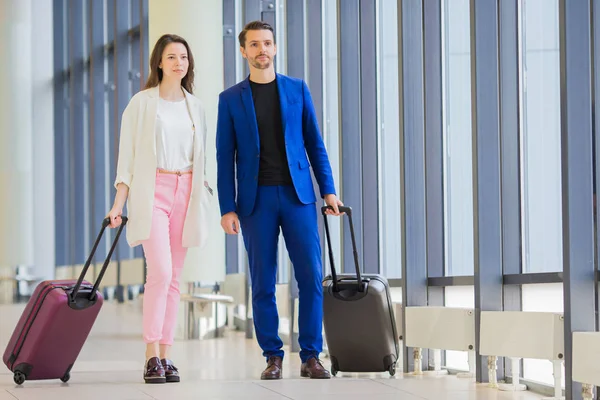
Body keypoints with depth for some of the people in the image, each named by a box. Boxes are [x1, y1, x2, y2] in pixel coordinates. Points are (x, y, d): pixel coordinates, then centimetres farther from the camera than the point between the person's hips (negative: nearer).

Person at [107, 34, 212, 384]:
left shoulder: (195, 106, 14)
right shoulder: (142, 103, 2)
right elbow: (127, 155, 0)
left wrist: (205, 198, 11)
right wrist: (119, 203, -6)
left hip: (186, 192, 4)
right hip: (151, 191, -4)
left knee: (174, 277, 3)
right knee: (160, 272, -17)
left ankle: (166, 356, 5)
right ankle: (152, 356, -14)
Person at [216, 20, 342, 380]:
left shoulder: (297, 90, 9)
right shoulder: (230, 99, 5)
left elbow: (315, 144, 10)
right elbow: (225, 158, 3)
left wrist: (329, 190, 2)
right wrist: (227, 210, -4)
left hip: (297, 195, 1)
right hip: (256, 200, 0)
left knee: (311, 276, -6)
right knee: (263, 283, 1)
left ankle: (311, 357, 1)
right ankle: (273, 358, 10)